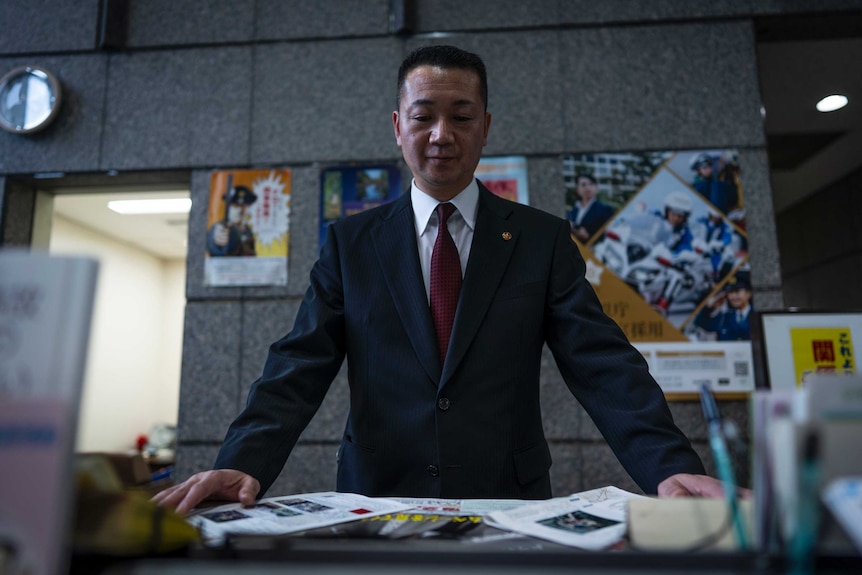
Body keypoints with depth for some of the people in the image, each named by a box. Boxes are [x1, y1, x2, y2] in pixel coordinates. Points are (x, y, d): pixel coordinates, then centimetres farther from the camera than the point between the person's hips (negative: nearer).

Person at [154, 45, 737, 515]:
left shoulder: (544, 239, 6)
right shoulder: (350, 243, 7)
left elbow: (605, 366, -1)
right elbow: (298, 370, 1)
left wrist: (671, 467, -17)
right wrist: (243, 464, -16)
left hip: (509, 505, 0)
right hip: (378, 509, 1)